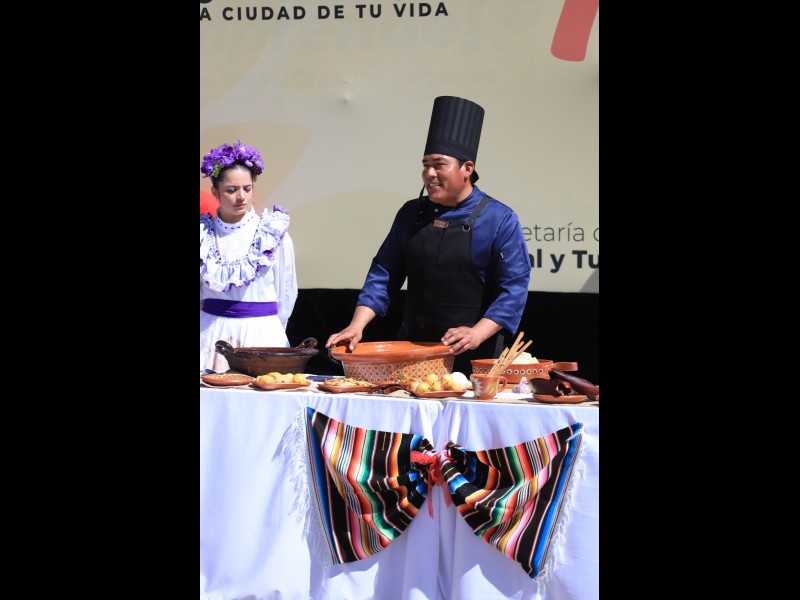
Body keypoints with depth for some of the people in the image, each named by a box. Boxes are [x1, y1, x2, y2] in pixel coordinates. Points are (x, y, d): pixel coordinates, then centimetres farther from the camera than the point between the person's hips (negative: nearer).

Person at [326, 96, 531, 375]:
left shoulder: (500, 220, -5)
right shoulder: (411, 214, 8)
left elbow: (514, 287, -9)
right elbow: (383, 273, 8)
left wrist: (478, 333, -22)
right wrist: (357, 325, -4)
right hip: (412, 350, 4)